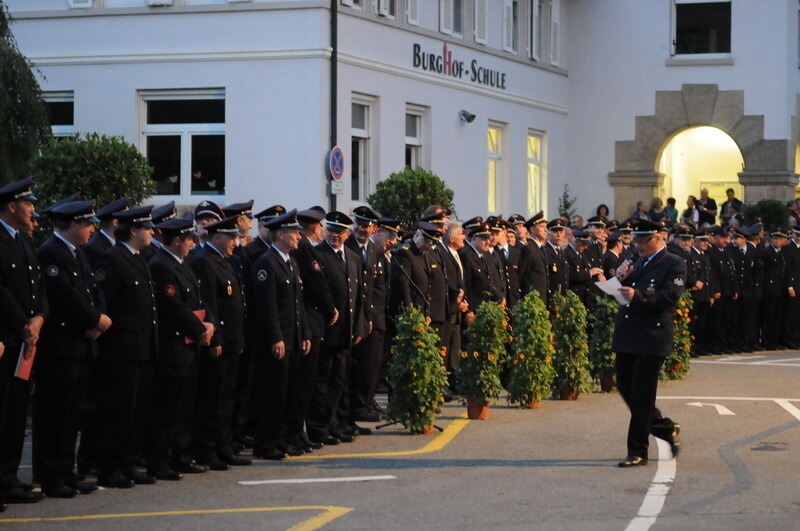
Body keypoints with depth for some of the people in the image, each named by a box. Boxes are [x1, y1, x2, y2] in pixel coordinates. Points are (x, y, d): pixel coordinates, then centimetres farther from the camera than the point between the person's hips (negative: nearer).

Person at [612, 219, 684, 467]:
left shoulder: (674, 265, -5)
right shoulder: (638, 262, 19)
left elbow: (670, 297, -18)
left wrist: (638, 296, -29)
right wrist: (623, 280, 1)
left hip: (652, 338, -8)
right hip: (627, 337, 8)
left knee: (641, 395, -5)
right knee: (625, 388, 11)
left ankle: (637, 452, 2)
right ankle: (666, 428, 28)